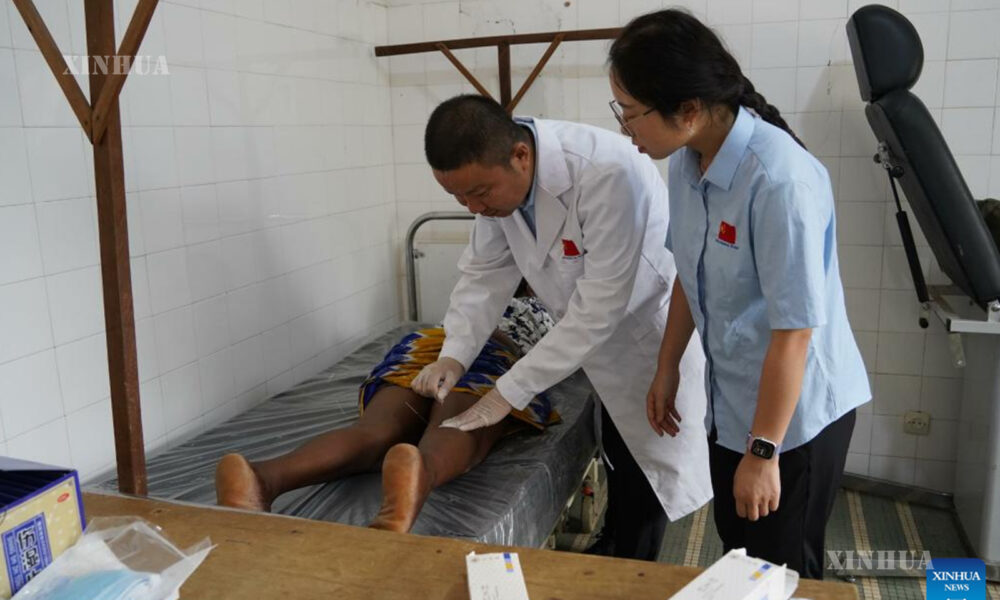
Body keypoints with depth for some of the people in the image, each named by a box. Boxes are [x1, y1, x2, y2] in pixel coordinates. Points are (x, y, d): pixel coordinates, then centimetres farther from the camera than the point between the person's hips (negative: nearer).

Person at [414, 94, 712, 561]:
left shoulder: (610, 173, -37)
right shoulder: (494, 175, -14)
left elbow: (598, 306, -35)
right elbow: (484, 271, -4)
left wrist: (509, 392, -30)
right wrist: (454, 355, -19)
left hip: (654, 329, -6)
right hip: (599, 338, 6)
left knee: (644, 472, 7)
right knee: (617, 463, 23)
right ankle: (610, 553, 46)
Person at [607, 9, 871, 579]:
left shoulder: (780, 180, -29)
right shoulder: (687, 162, -5)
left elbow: (794, 329, -25)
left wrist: (762, 450, -18)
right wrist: (667, 368, 14)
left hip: (797, 411, -7)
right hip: (731, 398, 7)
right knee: (738, 555, 22)